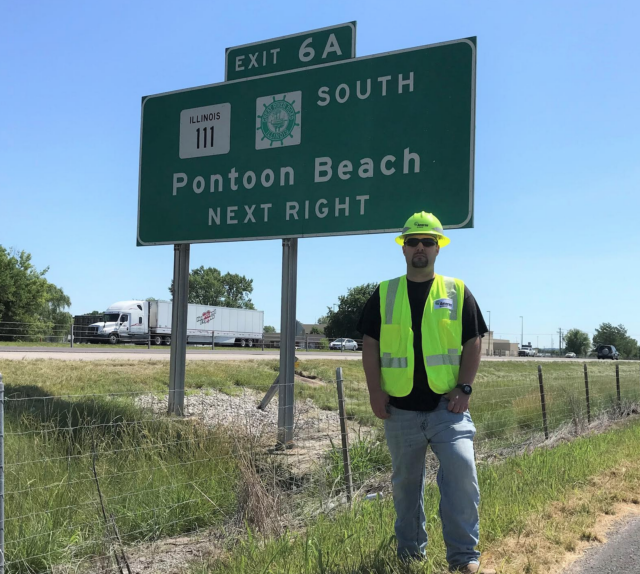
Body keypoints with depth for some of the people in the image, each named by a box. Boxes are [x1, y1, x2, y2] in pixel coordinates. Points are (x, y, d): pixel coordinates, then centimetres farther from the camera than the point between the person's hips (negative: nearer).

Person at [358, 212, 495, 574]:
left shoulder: (458, 292, 6)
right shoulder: (384, 294, 7)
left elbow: (473, 344, 4)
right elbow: (370, 345, 5)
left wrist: (465, 388, -7)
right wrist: (376, 392, -4)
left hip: (448, 406, -1)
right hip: (400, 409, 2)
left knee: (462, 474, -15)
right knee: (406, 485, 12)